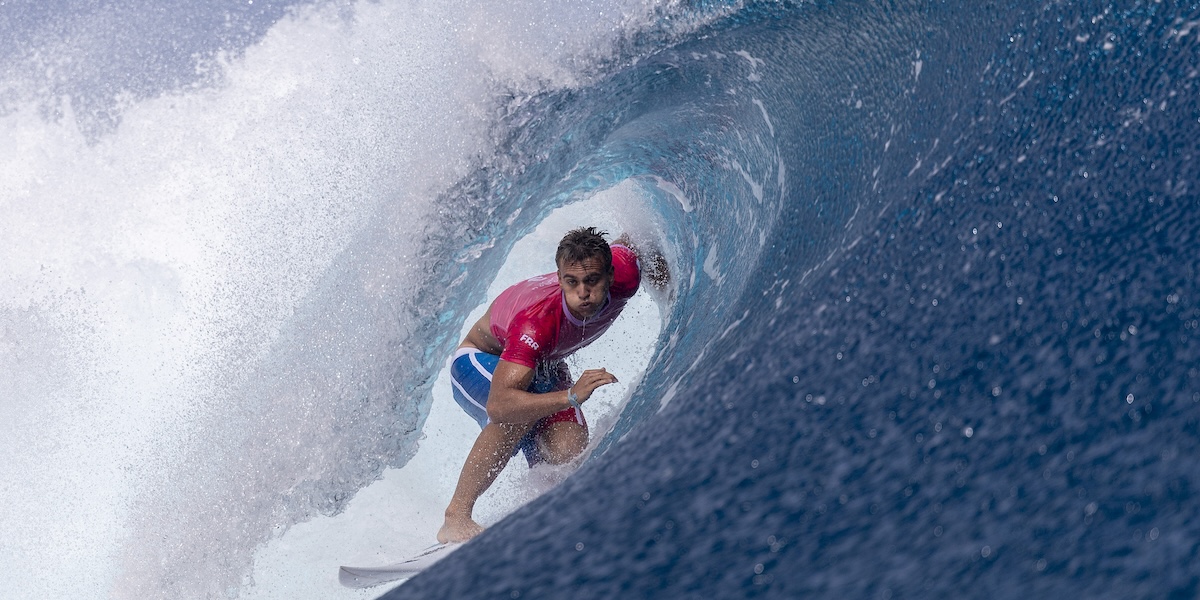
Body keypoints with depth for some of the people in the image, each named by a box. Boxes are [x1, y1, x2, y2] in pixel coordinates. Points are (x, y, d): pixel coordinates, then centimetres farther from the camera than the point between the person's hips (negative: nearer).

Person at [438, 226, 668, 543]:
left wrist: (666, 285, -3)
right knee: (517, 413, -39)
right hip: (479, 361, -5)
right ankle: (456, 518, -28)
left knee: (569, 450, -22)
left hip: (543, 366, 5)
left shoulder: (625, 271, -29)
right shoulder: (536, 321, -43)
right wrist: (571, 396, -59)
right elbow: (499, 404, -52)